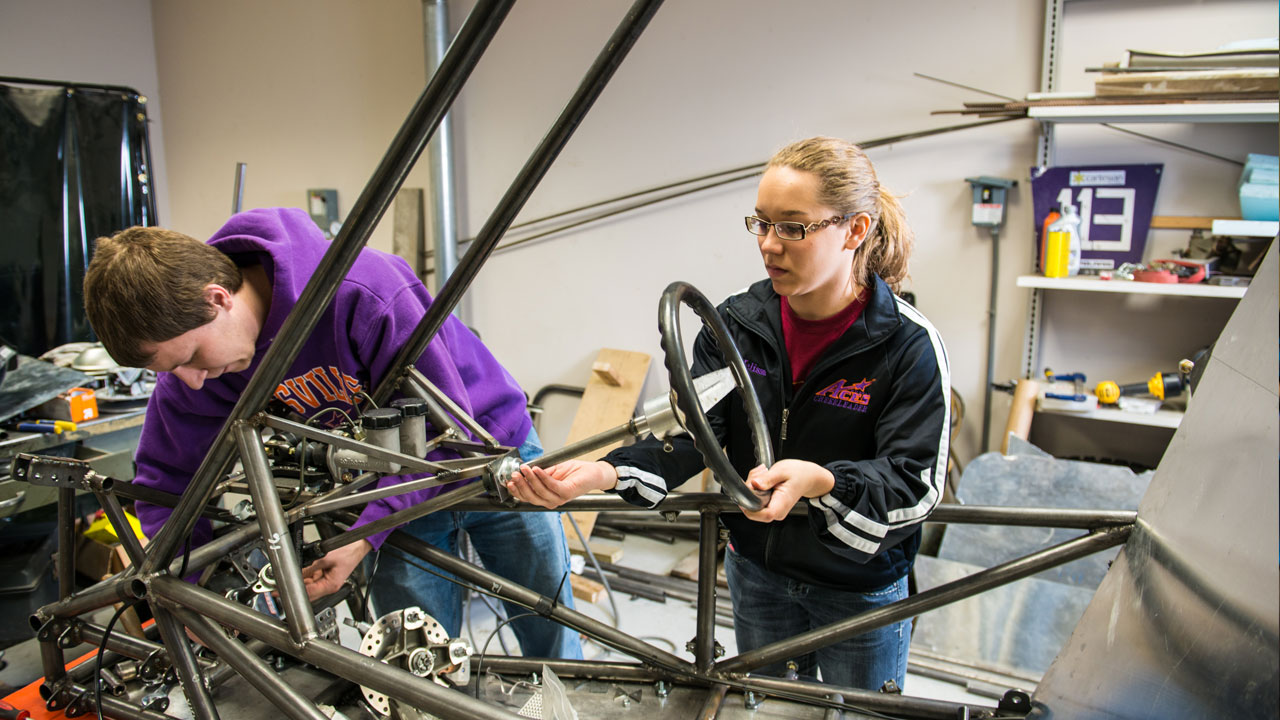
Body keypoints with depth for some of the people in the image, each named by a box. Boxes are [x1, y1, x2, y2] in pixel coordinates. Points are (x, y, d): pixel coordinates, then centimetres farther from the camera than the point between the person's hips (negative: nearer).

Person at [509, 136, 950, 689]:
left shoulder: (909, 346, -20)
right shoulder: (737, 322, -9)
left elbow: (916, 482, -24)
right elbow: (690, 428, -16)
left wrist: (820, 482, -43)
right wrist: (606, 473, -35)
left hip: (861, 593, -3)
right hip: (757, 575, 3)